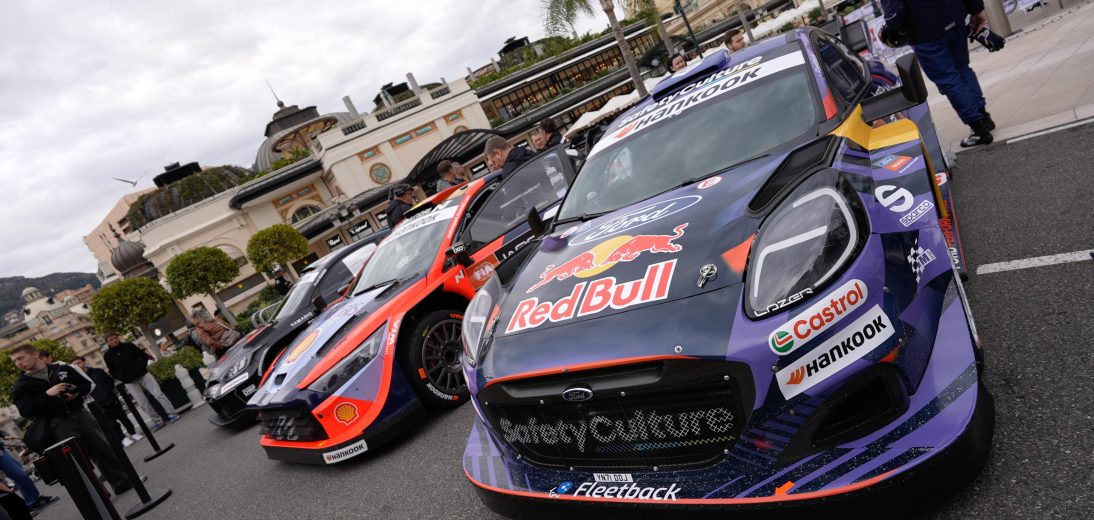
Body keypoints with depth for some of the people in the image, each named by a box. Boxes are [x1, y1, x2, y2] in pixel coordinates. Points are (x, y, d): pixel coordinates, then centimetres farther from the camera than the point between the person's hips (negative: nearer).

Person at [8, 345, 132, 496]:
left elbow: (86, 384, 14)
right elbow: (25, 411, -11)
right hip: (59, 425, -2)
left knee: (103, 448, 3)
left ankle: (123, 482, 12)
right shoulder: (20, 386, 2)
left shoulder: (62, 369, 9)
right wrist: (47, 394, -19)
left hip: (81, 415, 3)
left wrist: (76, 393, -7)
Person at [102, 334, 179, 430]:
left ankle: (172, 413, 0)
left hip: (143, 374, -1)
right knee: (143, 404, -1)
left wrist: (142, 367, -7)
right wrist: (123, 378, -9)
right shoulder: (107, 356, 1)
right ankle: (158, 421, 8)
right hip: (129, 382, 1)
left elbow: (144, 355, 7)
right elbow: (112, 371, 6)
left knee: (159, 394, -6)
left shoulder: (128, 345, 1)